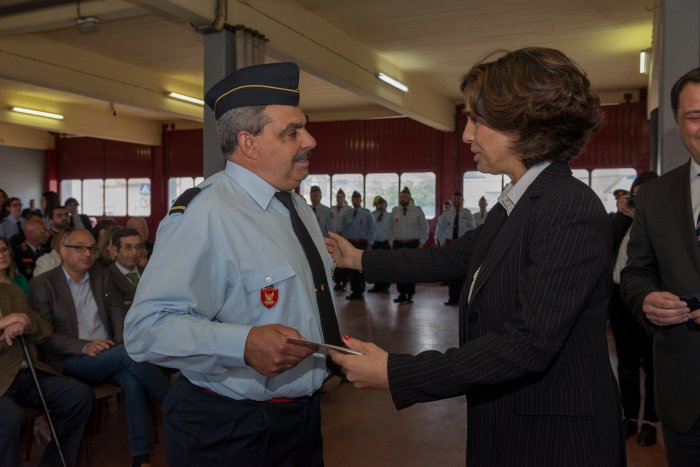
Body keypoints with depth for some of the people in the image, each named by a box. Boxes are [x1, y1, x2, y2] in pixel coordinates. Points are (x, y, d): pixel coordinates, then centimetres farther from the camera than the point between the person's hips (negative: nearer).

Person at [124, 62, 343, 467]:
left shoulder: (299, 206, 8)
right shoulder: (203, 216, -21)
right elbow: (147, 327, -28)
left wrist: (336, 343, 11)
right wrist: (244, 345, -37)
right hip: (229, 435, -8)